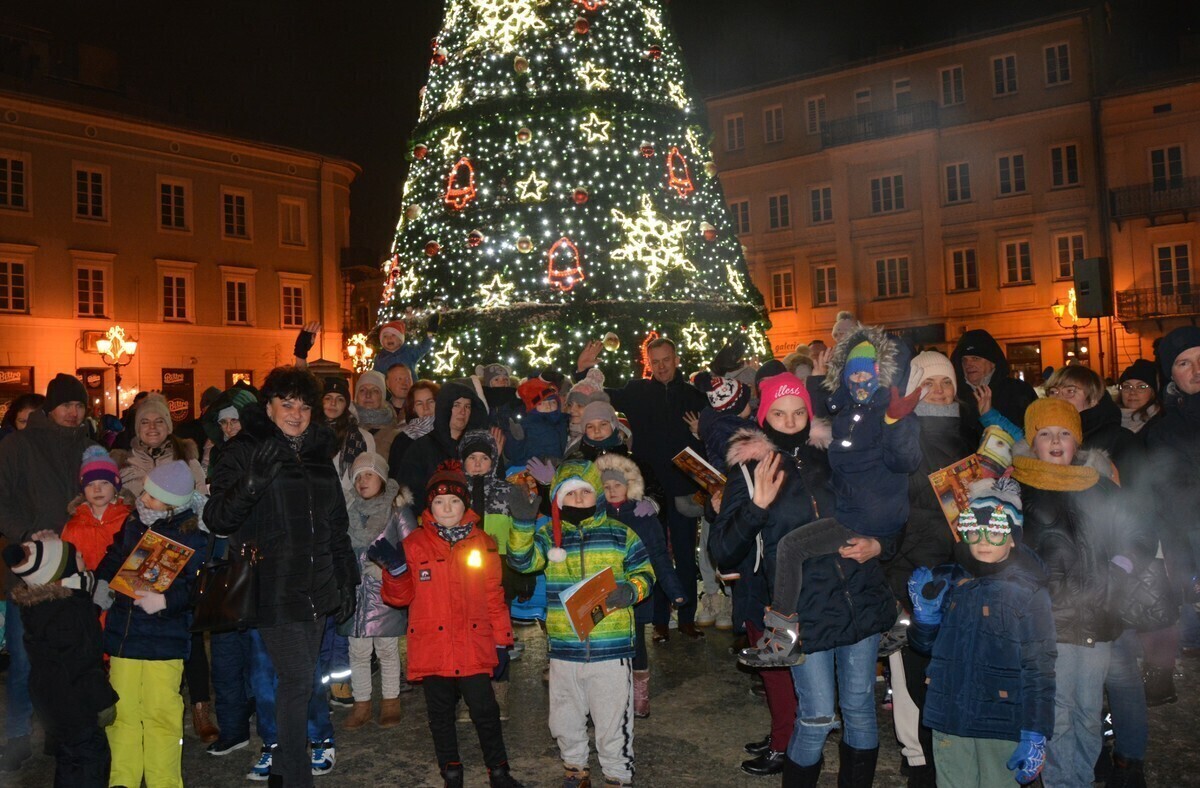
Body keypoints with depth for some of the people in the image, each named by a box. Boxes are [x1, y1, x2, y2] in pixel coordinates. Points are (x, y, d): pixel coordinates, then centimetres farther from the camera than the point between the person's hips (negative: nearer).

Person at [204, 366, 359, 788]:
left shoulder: (319, 453, 14)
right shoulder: (247, 451, -4)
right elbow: (218, 518, -13)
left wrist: (346, 580, 18)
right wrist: (252, 482, -30)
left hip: (316, 590, 6)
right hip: (274, 590, -6)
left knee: (299, 680, 14)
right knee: (298, 679, -8)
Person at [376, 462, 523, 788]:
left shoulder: (482, 543, 5)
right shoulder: (414, 544, 2)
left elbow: (494, 595, 8)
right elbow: (400, 596, 4)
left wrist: (501, 640, 6)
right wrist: (396, 569, -15)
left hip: (474, 645, 0)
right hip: (432, 646, 1)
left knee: (485, 710, -1)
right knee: (441, 715, 11)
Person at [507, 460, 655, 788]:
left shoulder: (620, 535, 0)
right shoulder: (548, 536, 3)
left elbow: (644, 573, 6)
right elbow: (522, 560, -13)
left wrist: (630, 591, -15)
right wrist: (523, 522, -28)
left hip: (611, 648, -2)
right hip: (563, 648, 2)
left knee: (613, 723, 7)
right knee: (565, 720, 19)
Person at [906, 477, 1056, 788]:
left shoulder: (1029, 592, -6)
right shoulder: (951, 584, 5)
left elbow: (1039, 669, -8)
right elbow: (924, 645, 16)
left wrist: (1035, 737, -13)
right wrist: (925, 611, -4)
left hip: (1000, 726, -4)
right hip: (949, 720, 4)